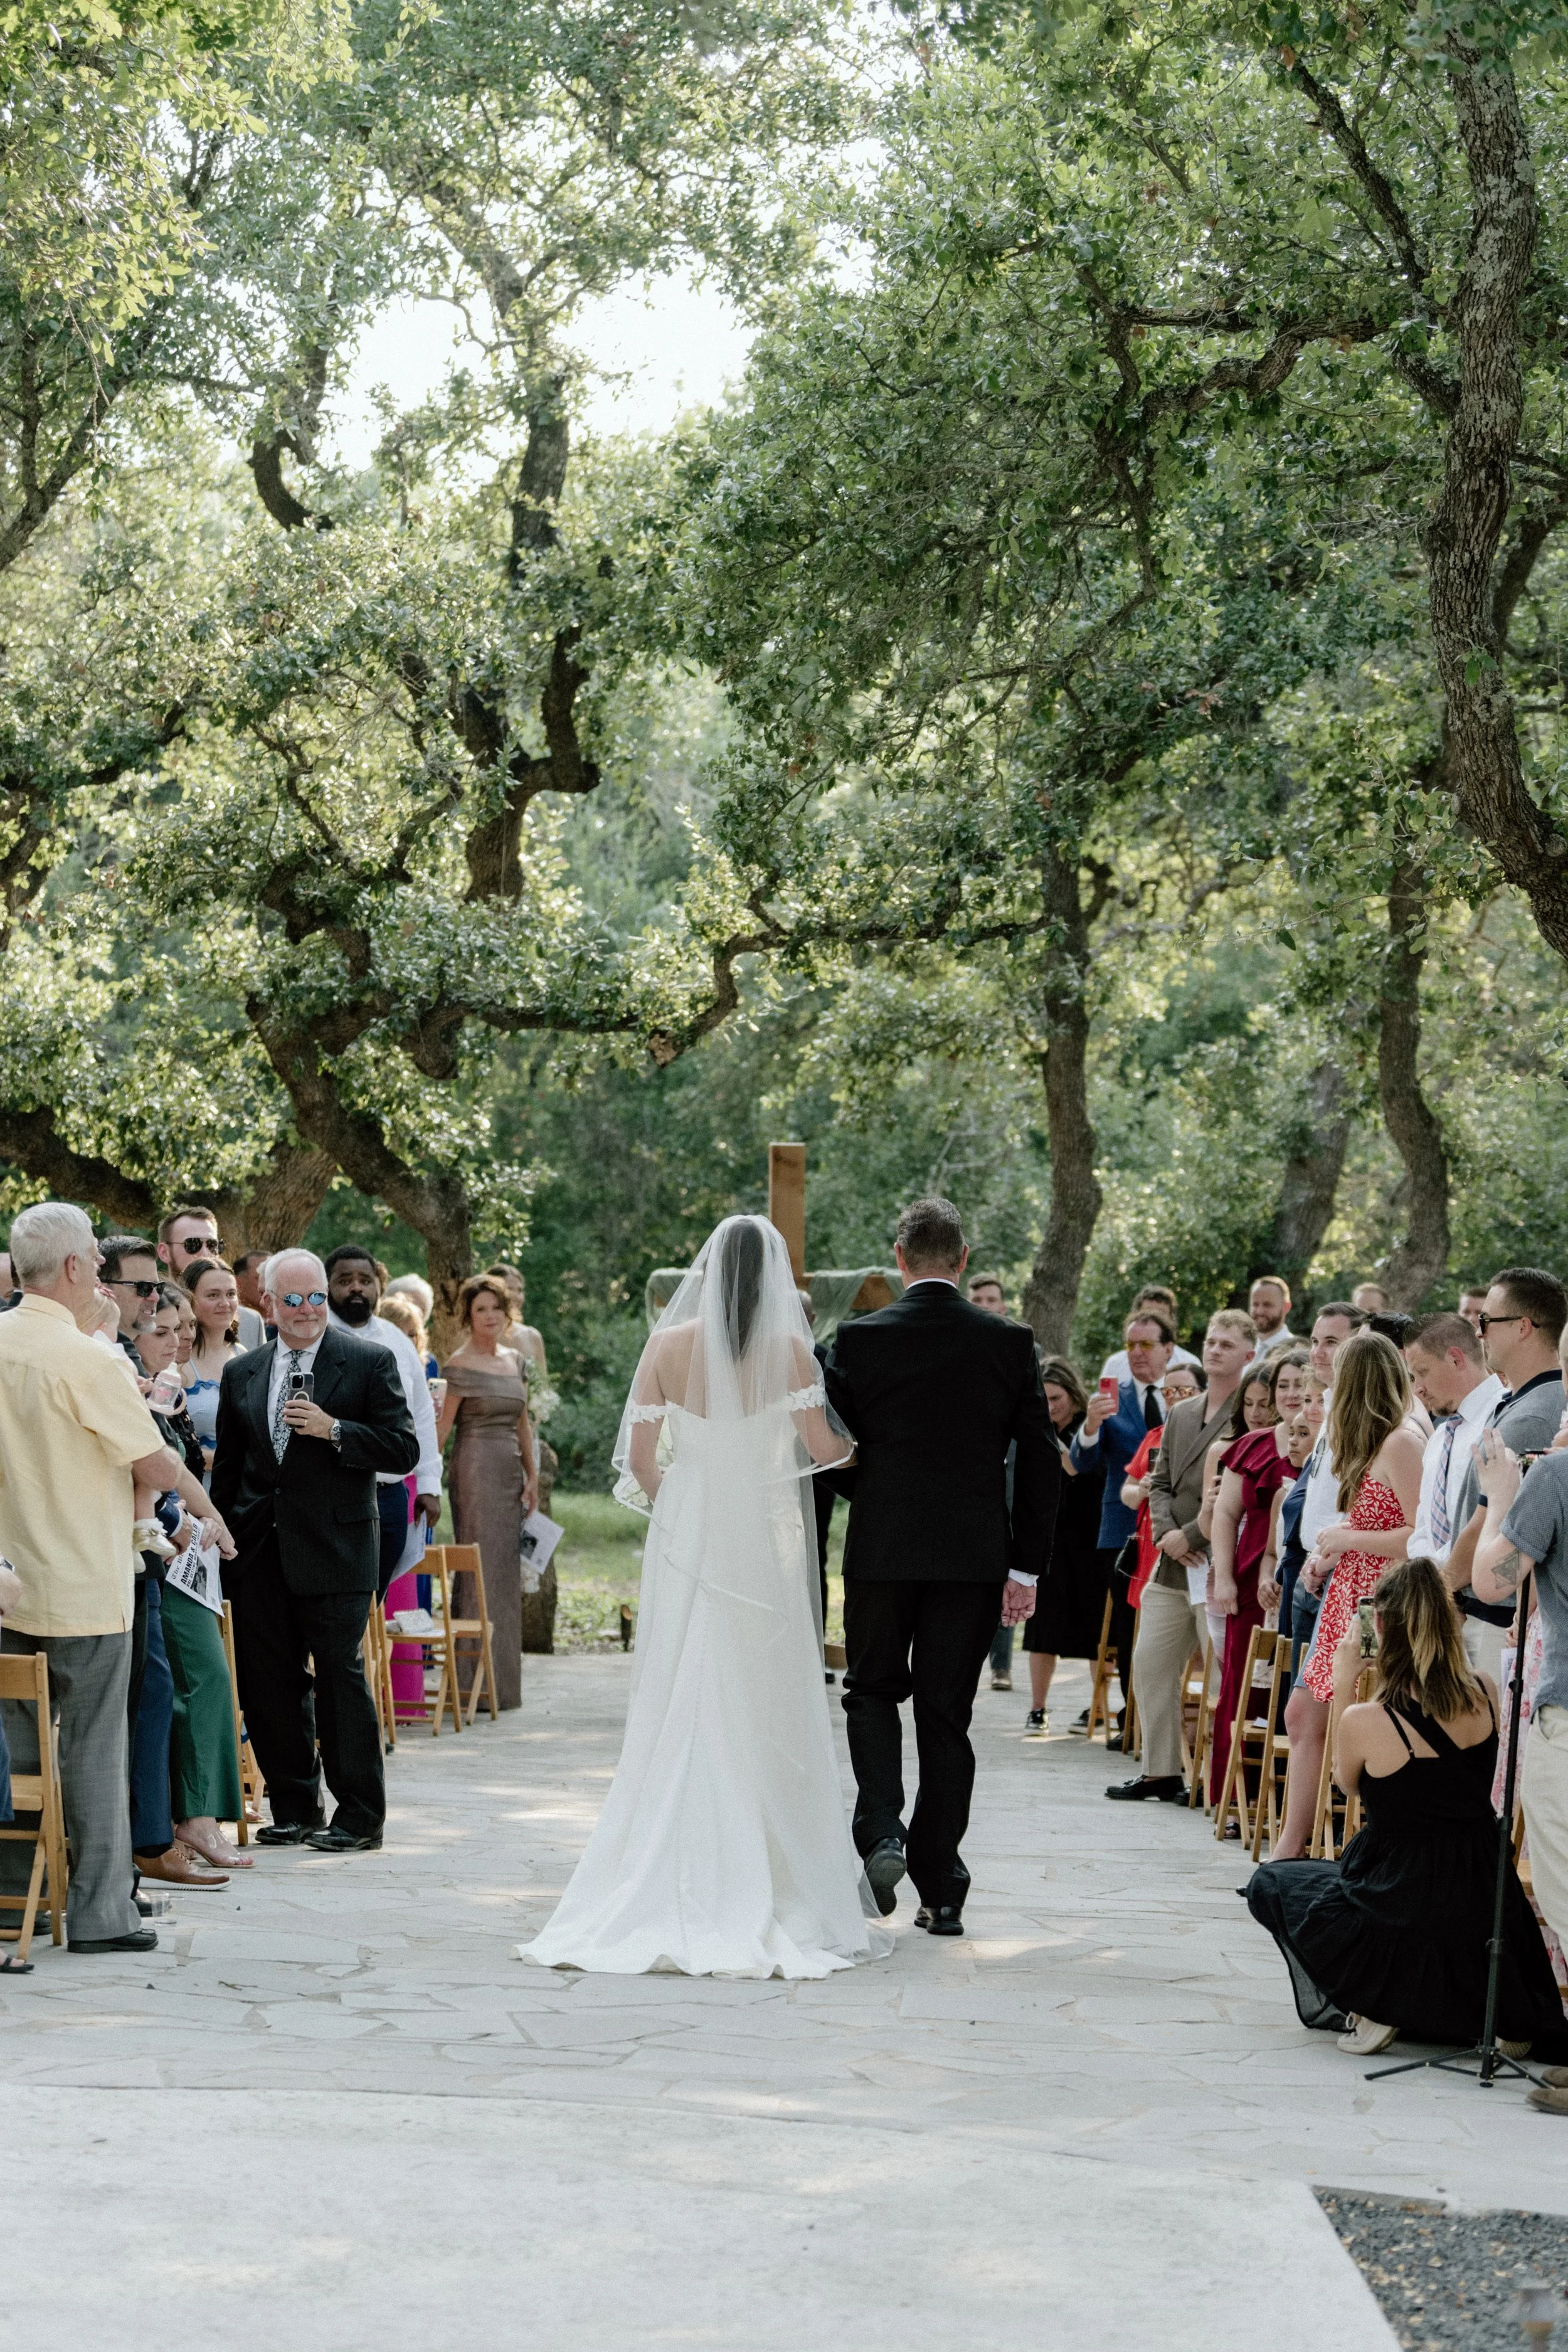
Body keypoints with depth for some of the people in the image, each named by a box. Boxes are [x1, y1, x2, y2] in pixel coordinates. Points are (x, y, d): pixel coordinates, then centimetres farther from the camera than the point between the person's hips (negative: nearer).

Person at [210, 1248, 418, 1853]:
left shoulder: (369, 1364, 0)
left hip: (334, 1548, -4)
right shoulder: (241, 1373, 13)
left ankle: (360, 1816, 5)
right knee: (267, 1682, 7)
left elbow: (404, 1449, -6)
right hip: (260, 1551, 5)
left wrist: (334, 1430, -17)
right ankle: (293, 1809, 18)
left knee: (340, 1676, -3)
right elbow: (227, 1468, 17)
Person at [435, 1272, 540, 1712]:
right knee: (481, 1571, -6)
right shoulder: (461, 1364, -6)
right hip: (476, 1471, -7)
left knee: (507, 1572, 8)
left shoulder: (515, 1360, 14)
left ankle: (504, 1682, 13)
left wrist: (532, 1474, 15)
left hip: (511, 1472, 7)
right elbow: (443, 1425, -8)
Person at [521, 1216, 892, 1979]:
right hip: (765, 1543, -2)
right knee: (766, 1721, 3)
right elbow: (825, 1449, -6)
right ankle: (769, 1895, 3)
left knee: (678, 1714, 6)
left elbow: (639, 1456, 1)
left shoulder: (669, 1344, 1)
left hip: (685, 1540, 2)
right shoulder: (788, 1348, -4)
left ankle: (666, 1898, 5)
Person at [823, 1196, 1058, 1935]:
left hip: (881, 1548, -1)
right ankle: (941, 1892, 10)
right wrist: (1027, 1565, 6)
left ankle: (881, 1830, -6)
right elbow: (1041, 1462, -1)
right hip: (975, 1554, 1)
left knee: (873, 1690, 17)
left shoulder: (859, 1339, -5)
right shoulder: (1011, 1343, -2)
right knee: (946, 1713, 8)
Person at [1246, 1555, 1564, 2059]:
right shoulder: (1486, 1697, -6)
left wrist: (1344, 1687, 6)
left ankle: (1368, 2010, 6)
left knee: (1271, 1884, 24)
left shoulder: (1367, 1721, -18)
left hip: (1402, 1926, -4)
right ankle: (1483, 2014, 14)